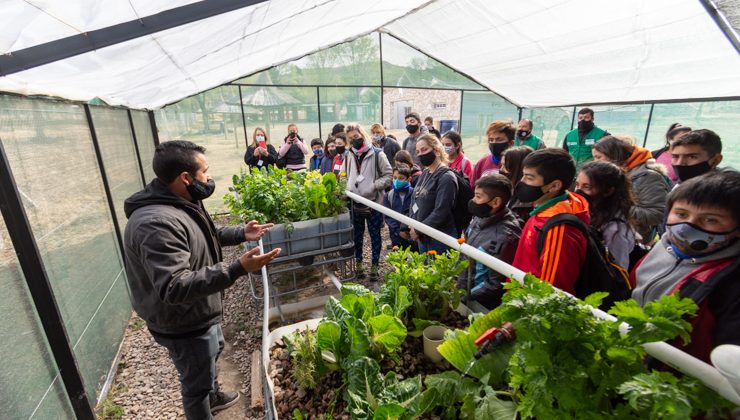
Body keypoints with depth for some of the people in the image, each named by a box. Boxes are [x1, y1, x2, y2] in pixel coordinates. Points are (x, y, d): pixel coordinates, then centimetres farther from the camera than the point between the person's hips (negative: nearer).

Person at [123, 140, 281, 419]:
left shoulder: (181, 204, -1)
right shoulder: (156, 223, -34)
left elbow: (203, 238, 15)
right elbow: (174, 288, -39)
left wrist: (240, 234, 3)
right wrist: (237, 269, -46)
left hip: (201, 313, 10)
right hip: (183, 325, -10)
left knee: (213, 353, 33)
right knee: (196, 385, 15)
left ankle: (213, 396, 60)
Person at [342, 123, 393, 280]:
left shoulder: (377, 154, -6)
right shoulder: (349, 156, 9)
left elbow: (389, 175, -7)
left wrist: (373, 187, -19)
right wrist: (347, 189, 1)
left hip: (373, 203, -4)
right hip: (355, 203, 4)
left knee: (375, 235, 6)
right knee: (357, 235, 14)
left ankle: (375, 265, 19)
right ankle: (358, 263, 30)